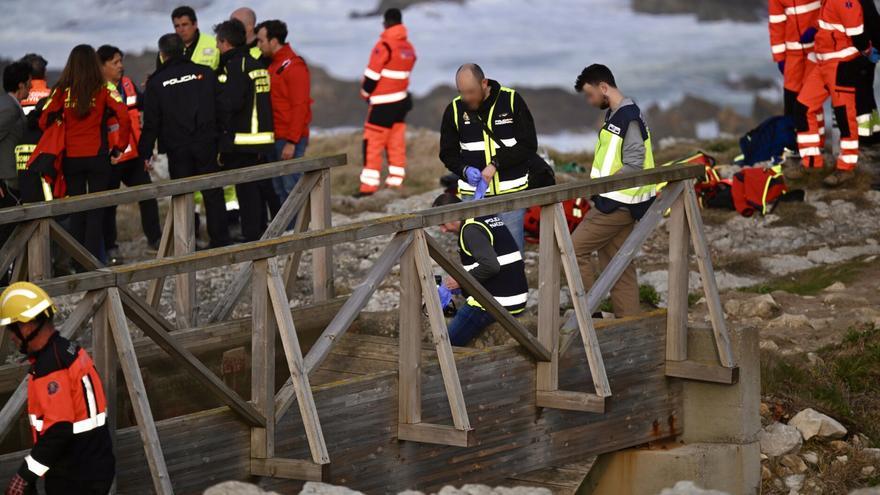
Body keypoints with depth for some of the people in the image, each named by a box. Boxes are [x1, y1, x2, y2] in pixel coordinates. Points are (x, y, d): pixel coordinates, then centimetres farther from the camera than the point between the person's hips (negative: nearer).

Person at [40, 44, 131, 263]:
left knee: (76, 211, 11)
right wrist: (119, 146, -1)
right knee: (96, 210, 4)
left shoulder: (62, 92, -2)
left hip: (71, 159, 2)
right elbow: (124, 117, -14)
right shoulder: (103, 91, -5)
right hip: (97, 156, -2)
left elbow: (44, 121, -4)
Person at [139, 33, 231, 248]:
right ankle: (220, 241, 6)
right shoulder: (205, 73, 3)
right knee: (213, 194, 7)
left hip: (177, 149, -1)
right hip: (206, 144, 1)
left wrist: (145, 153, 5)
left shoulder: (156, 82, -2)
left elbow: (151, 123, -2)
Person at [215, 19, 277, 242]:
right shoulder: (256, 64, 15)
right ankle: (261, 232, 19)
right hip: (262, 137, 9)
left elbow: (228, 103, -21)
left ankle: (252, 236, -6)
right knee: (261, 187, 13)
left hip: (241, 139, -9)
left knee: (246, 188, -6)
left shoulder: (234, 67, -13)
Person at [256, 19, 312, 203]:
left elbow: (300, 106, -15)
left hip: (290, 140, -9)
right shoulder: (273, 65, 17)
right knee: (279, 191, 9)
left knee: (292, 188, -10)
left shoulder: (294, 66, -10)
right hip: (276, 139, 9)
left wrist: (292, 141, -19)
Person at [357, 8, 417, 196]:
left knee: (372, 143, -5)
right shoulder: (409, 47, 8)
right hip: (401, 101, 7)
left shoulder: (384, 46, -16)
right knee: (396, 144, 11)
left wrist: (366, 92, 5)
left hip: (382, 103, -7)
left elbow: (372, 74, -14)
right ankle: (395, 182, 13)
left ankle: (369, 185, -8)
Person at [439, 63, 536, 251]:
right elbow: (448, 153, 9)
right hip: (473, 194, 2)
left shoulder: (512, 100, -5)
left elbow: (529, 145, -6)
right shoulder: (455, 110, 2)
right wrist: (465, 170, -12)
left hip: (511, 193, -2)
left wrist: (496, 164, -15)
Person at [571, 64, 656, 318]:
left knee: (576, 249, -7)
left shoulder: (628, 118, -17)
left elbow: (634, 165, -21)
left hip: (616, 203, -10)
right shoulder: (615, 115, 14)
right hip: (615, 202, 10)